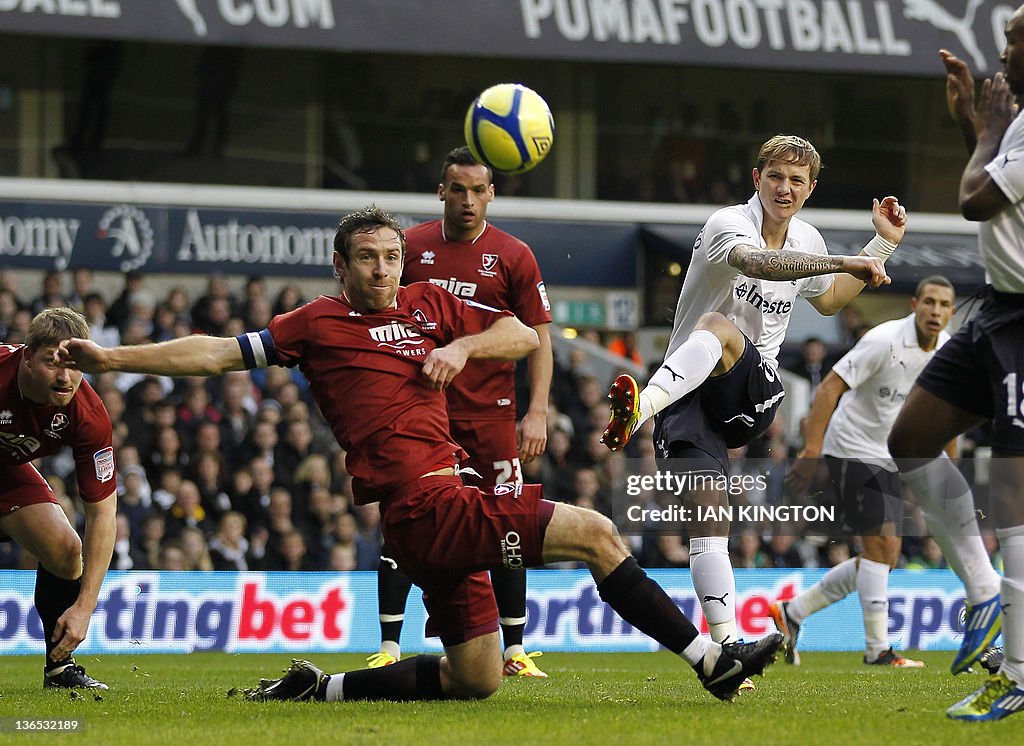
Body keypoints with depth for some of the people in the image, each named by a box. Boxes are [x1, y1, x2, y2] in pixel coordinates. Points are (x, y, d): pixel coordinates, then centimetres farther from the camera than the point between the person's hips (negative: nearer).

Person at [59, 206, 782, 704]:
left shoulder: (430, 303, 18)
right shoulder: (319, 324, 3)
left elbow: (525, 335, 21)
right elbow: (217, 353, 5)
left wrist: (464, 346, 1)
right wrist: (109, 357, 2)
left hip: (446, 504, 8)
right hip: (426, 505, -8)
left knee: (474, 681, 11)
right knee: (595, 533, -14)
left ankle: (319, 688, 18)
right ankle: (711, 658, -10)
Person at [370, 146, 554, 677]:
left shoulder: (514, 257, 0)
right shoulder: (412, 246, 4)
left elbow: (538, 338, 1)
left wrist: (537, 414, -8)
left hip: (489, 412, -1)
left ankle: (514, 649, 9)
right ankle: (389, 648, -1)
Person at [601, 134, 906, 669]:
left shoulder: (807, 240, 13)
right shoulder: (728, 225, -8)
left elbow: (828, 300, 37)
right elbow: (758, 262, -34)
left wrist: (884, 244, 28)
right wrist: (845, 262, -42)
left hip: (752, 392, 3)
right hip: (688, 390, -3)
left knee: (718, 327, -33)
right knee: (705, 513, -19)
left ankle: (639, 408, -56)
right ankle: (726, 645, -19)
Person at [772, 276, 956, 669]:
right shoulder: (885, 341, -21)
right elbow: (830, 387, -23)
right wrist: (811, 452, -30)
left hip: (889, 460, 8)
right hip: (854, 450, -8)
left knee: (883, 558, 7)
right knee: (880, 544, -15)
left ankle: (791, 613, 18)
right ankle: (878, 650, -11)